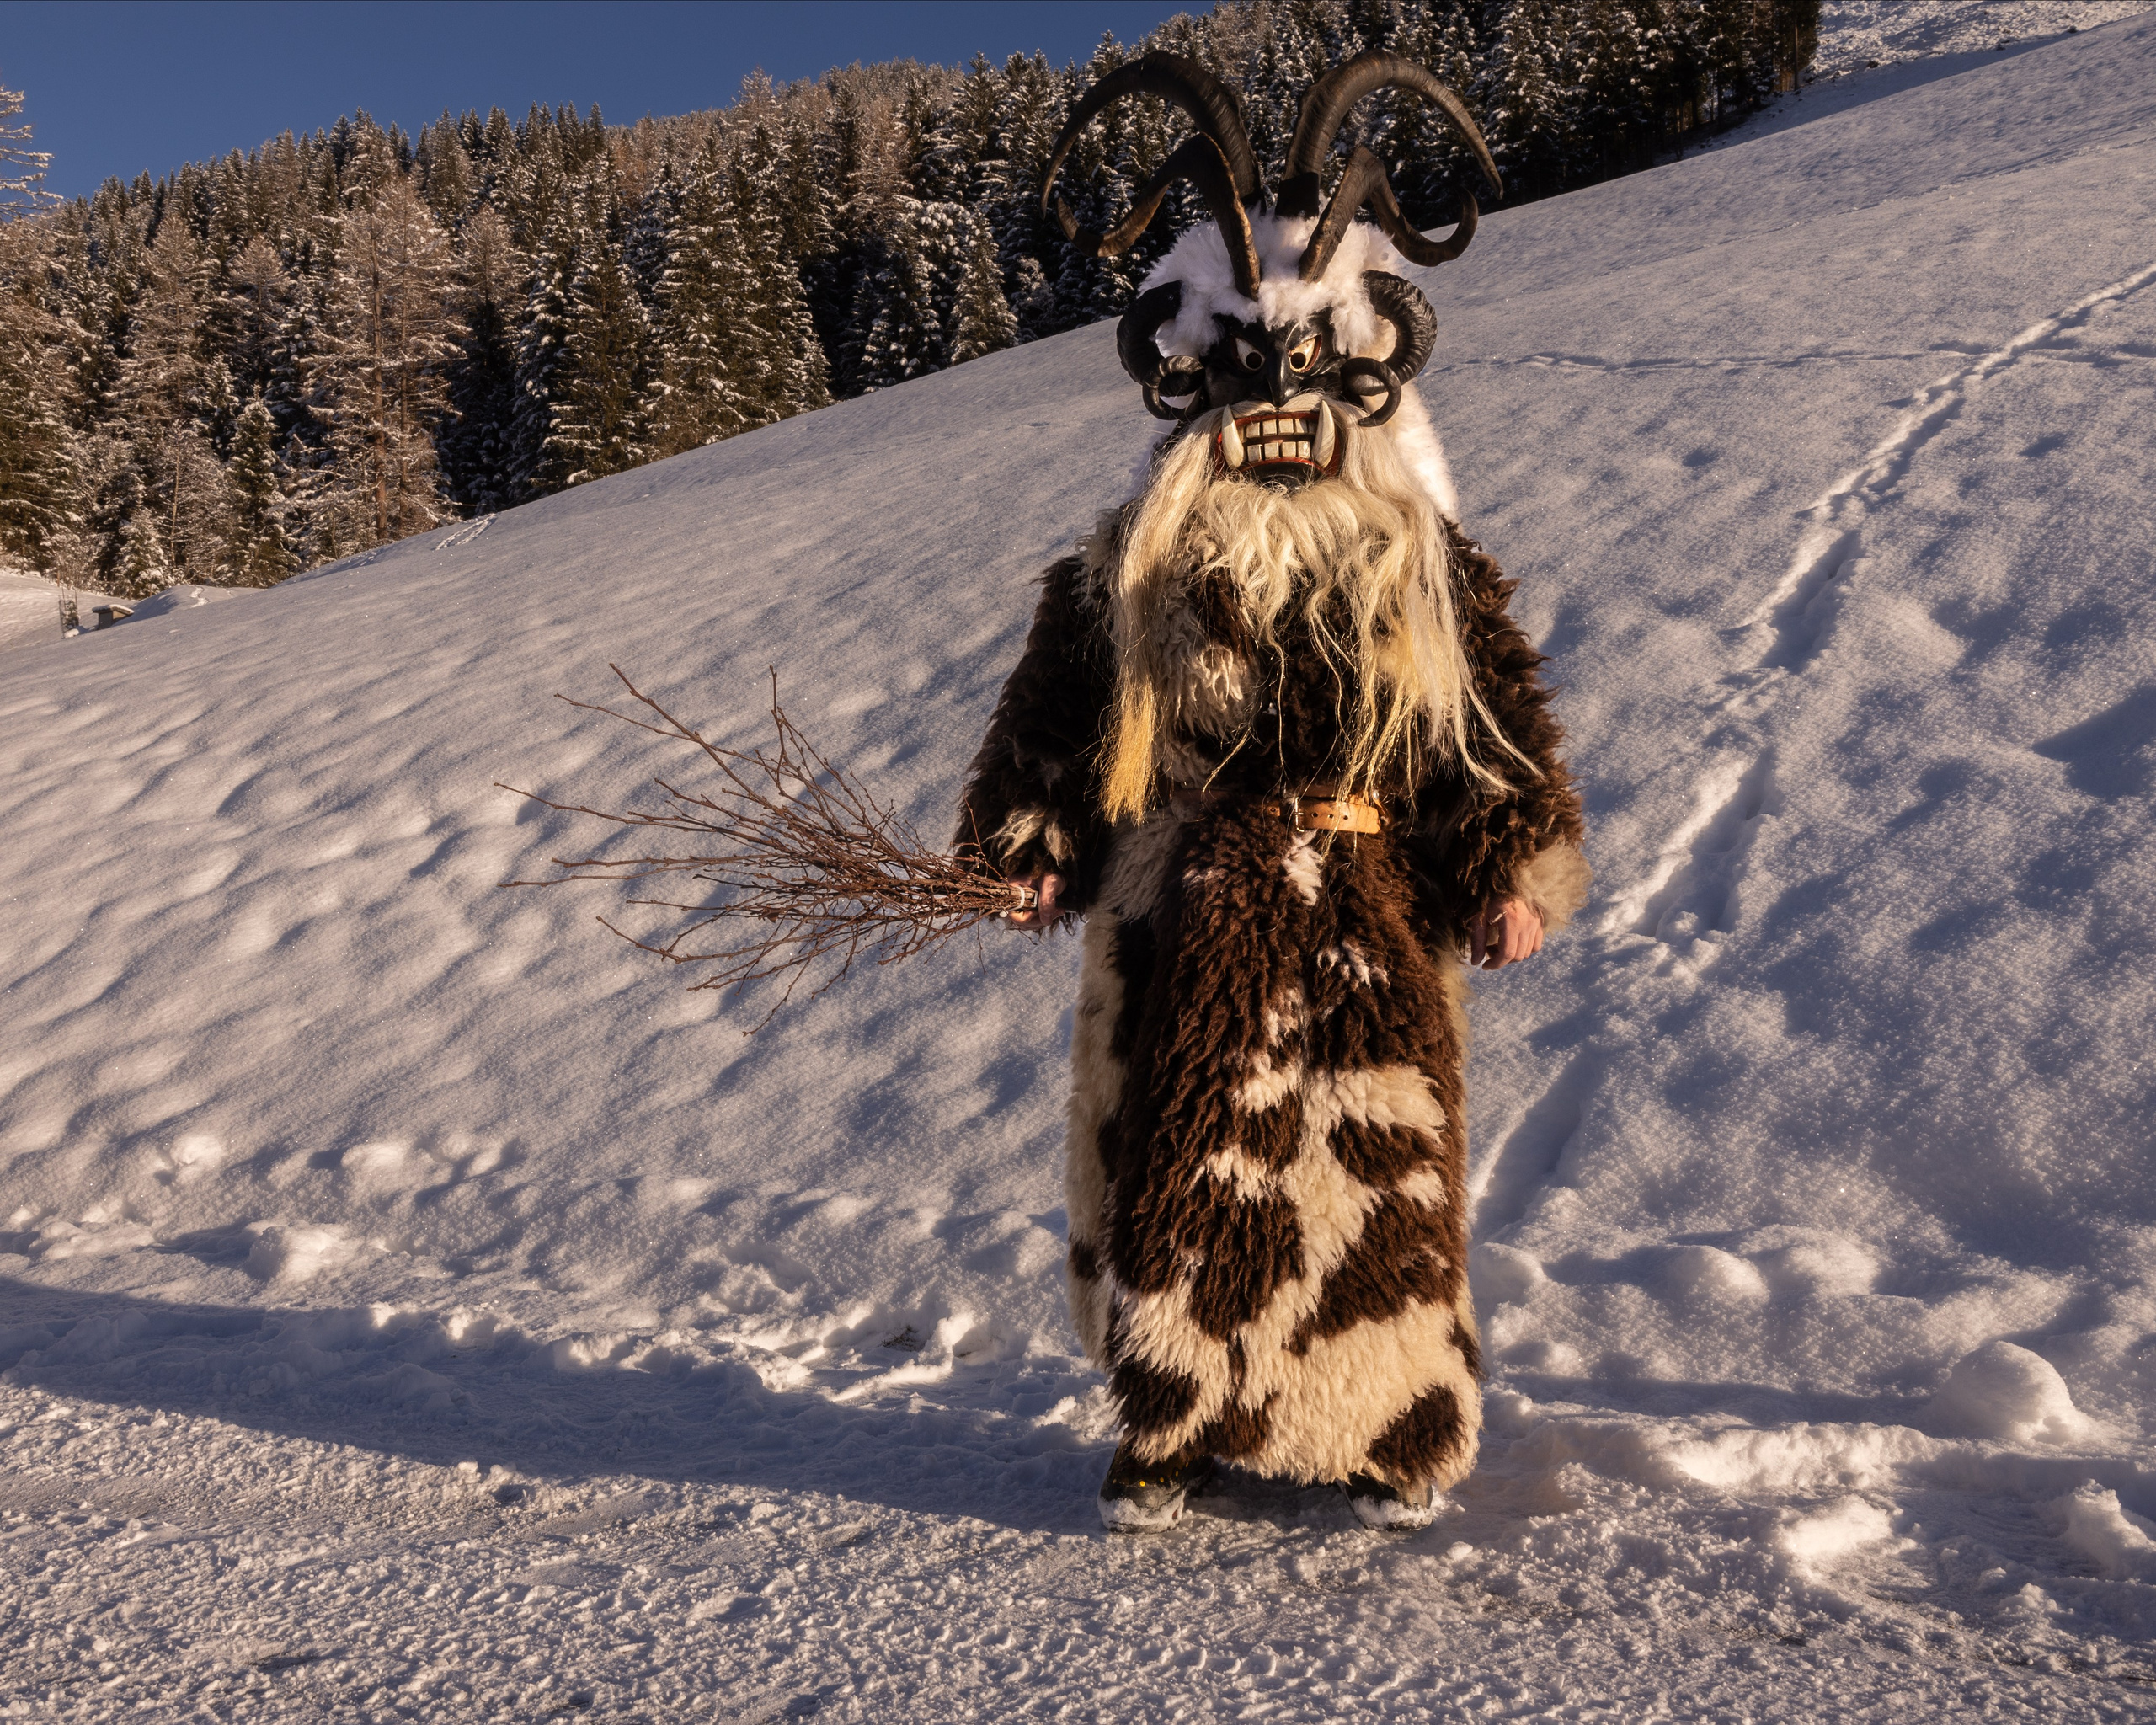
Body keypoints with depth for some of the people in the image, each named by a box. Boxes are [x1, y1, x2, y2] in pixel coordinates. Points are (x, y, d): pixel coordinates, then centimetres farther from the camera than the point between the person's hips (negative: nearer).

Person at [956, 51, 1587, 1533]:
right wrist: (1030, 848, -3)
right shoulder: (1128, 565, 3)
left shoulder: (1431, 569, 1)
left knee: (1376, 1176, 7)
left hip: (1367, 922, 0)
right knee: (1170, 1178, 7)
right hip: (1180, 924, 1)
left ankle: (1396, 1435, 27)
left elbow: (1503, 718, 3)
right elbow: (1052, 713, 6)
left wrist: (1516, 871, -4)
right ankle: (1172, 1428, 26)